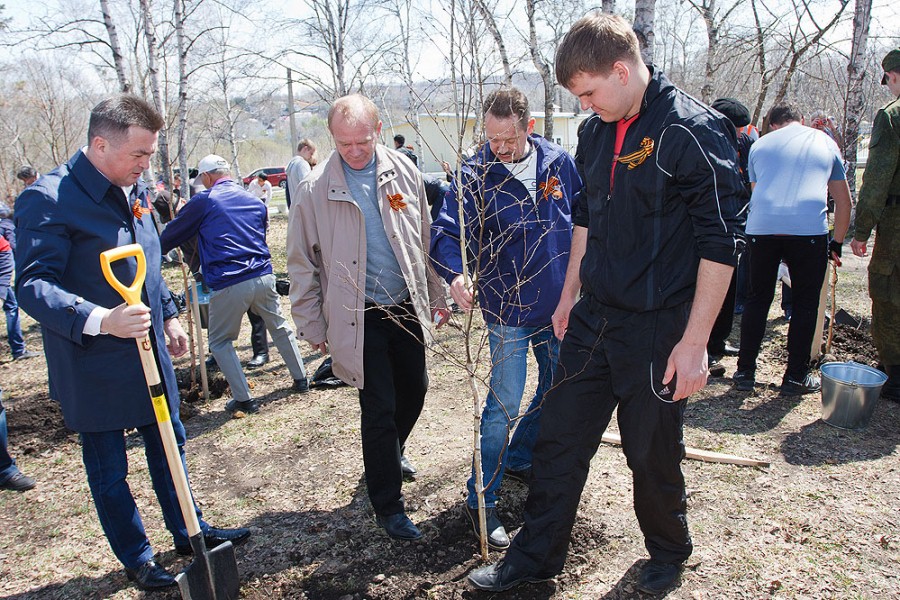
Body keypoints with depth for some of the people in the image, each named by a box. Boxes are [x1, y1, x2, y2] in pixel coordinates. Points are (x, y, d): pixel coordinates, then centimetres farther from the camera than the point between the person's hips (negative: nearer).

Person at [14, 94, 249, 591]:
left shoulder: (133, 190, 6)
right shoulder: (48, 199, -19)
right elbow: (33, 285, -24)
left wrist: (168, 315, 17)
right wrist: (100, 320, -38)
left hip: (148, 352, 7)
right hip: (95, 367, -7)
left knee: (167, 447, 20)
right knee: (109, 471, 11)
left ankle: (189, 533, 39)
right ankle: (137, 560, 31)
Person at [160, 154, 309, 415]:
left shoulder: (204, 201, 0)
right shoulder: (255, 201, 16)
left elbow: (172, 235, 10)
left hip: (228, 284, -5)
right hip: (263, 277, 5)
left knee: (220, 342, 11)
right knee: (280, 328, 21)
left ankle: (243, 399, 9)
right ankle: (300, 380, 28)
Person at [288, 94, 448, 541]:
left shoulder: (403, 172, 1)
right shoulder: (315, 189, -8)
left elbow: (424, 239, 10)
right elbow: (302, 264, -1)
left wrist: (436, 296, 11)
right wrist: (311, 324, -2)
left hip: (407, 306, 4)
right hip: (359, 316, -4)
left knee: (414, 389, 17)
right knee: (379, 407, 0)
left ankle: (389, 455, 47)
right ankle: (388, 507, 16)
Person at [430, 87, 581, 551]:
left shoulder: (559, 163, -1)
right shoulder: (475, 175, -13)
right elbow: (445, 232, -22)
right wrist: (456, 273, -42)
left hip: (558, 304, 6)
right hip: (508, 308, -5)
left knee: (558, 387, 19)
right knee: (504, 404, -2)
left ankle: (518, 458, 42)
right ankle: (481, 500, 13)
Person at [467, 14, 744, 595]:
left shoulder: (694, 132, -15)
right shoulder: (596, 132, 7)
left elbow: (720, 244, -16)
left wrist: (695, 341, -17)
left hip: (659, 330, -6)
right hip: (593, 320, 6)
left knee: (653, 454, 11)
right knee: (559, 438, 11)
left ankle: (668, 553, 40)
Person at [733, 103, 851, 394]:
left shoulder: (760, 144, 22)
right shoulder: (825, 142, 21)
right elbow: (844, 201, 23)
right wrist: (837, 243, 30)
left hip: (761, 228, 1)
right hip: (810, 229, -1)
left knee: (757, 299, 13)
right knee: (805, 304, 11)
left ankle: (745, 371, 16)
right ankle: (796, 376, 17)